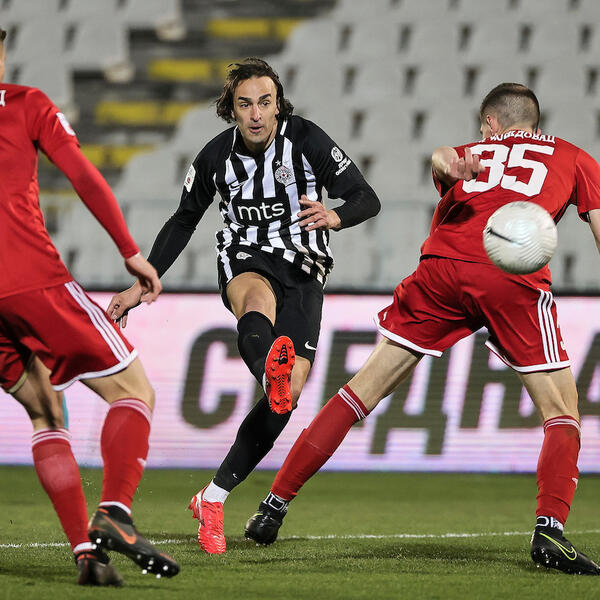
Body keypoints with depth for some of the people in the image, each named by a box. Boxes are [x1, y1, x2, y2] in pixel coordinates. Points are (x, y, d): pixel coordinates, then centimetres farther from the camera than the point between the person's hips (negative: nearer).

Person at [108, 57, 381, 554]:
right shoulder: (217, 156, -2)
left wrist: (335, 217, -33)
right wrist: (140, 285, 12)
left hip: (303, 269, 0)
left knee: (292, 388, -17)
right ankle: (271, 374, -77)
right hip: (245, 260, 0)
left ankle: (213, 500, -7)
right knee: (259, 299, -40)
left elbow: (367, 199, -10)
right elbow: (184, 221, 13)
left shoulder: (307, 140, -8)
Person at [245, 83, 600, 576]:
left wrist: (452, 165, -16)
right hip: (514, 278, -2)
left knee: (365, 389, 11)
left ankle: (275, 504, 13)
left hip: (441, 268, 2)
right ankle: (550, 531, -9)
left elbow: (441, 157, 6)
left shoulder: (472, 154, 32)